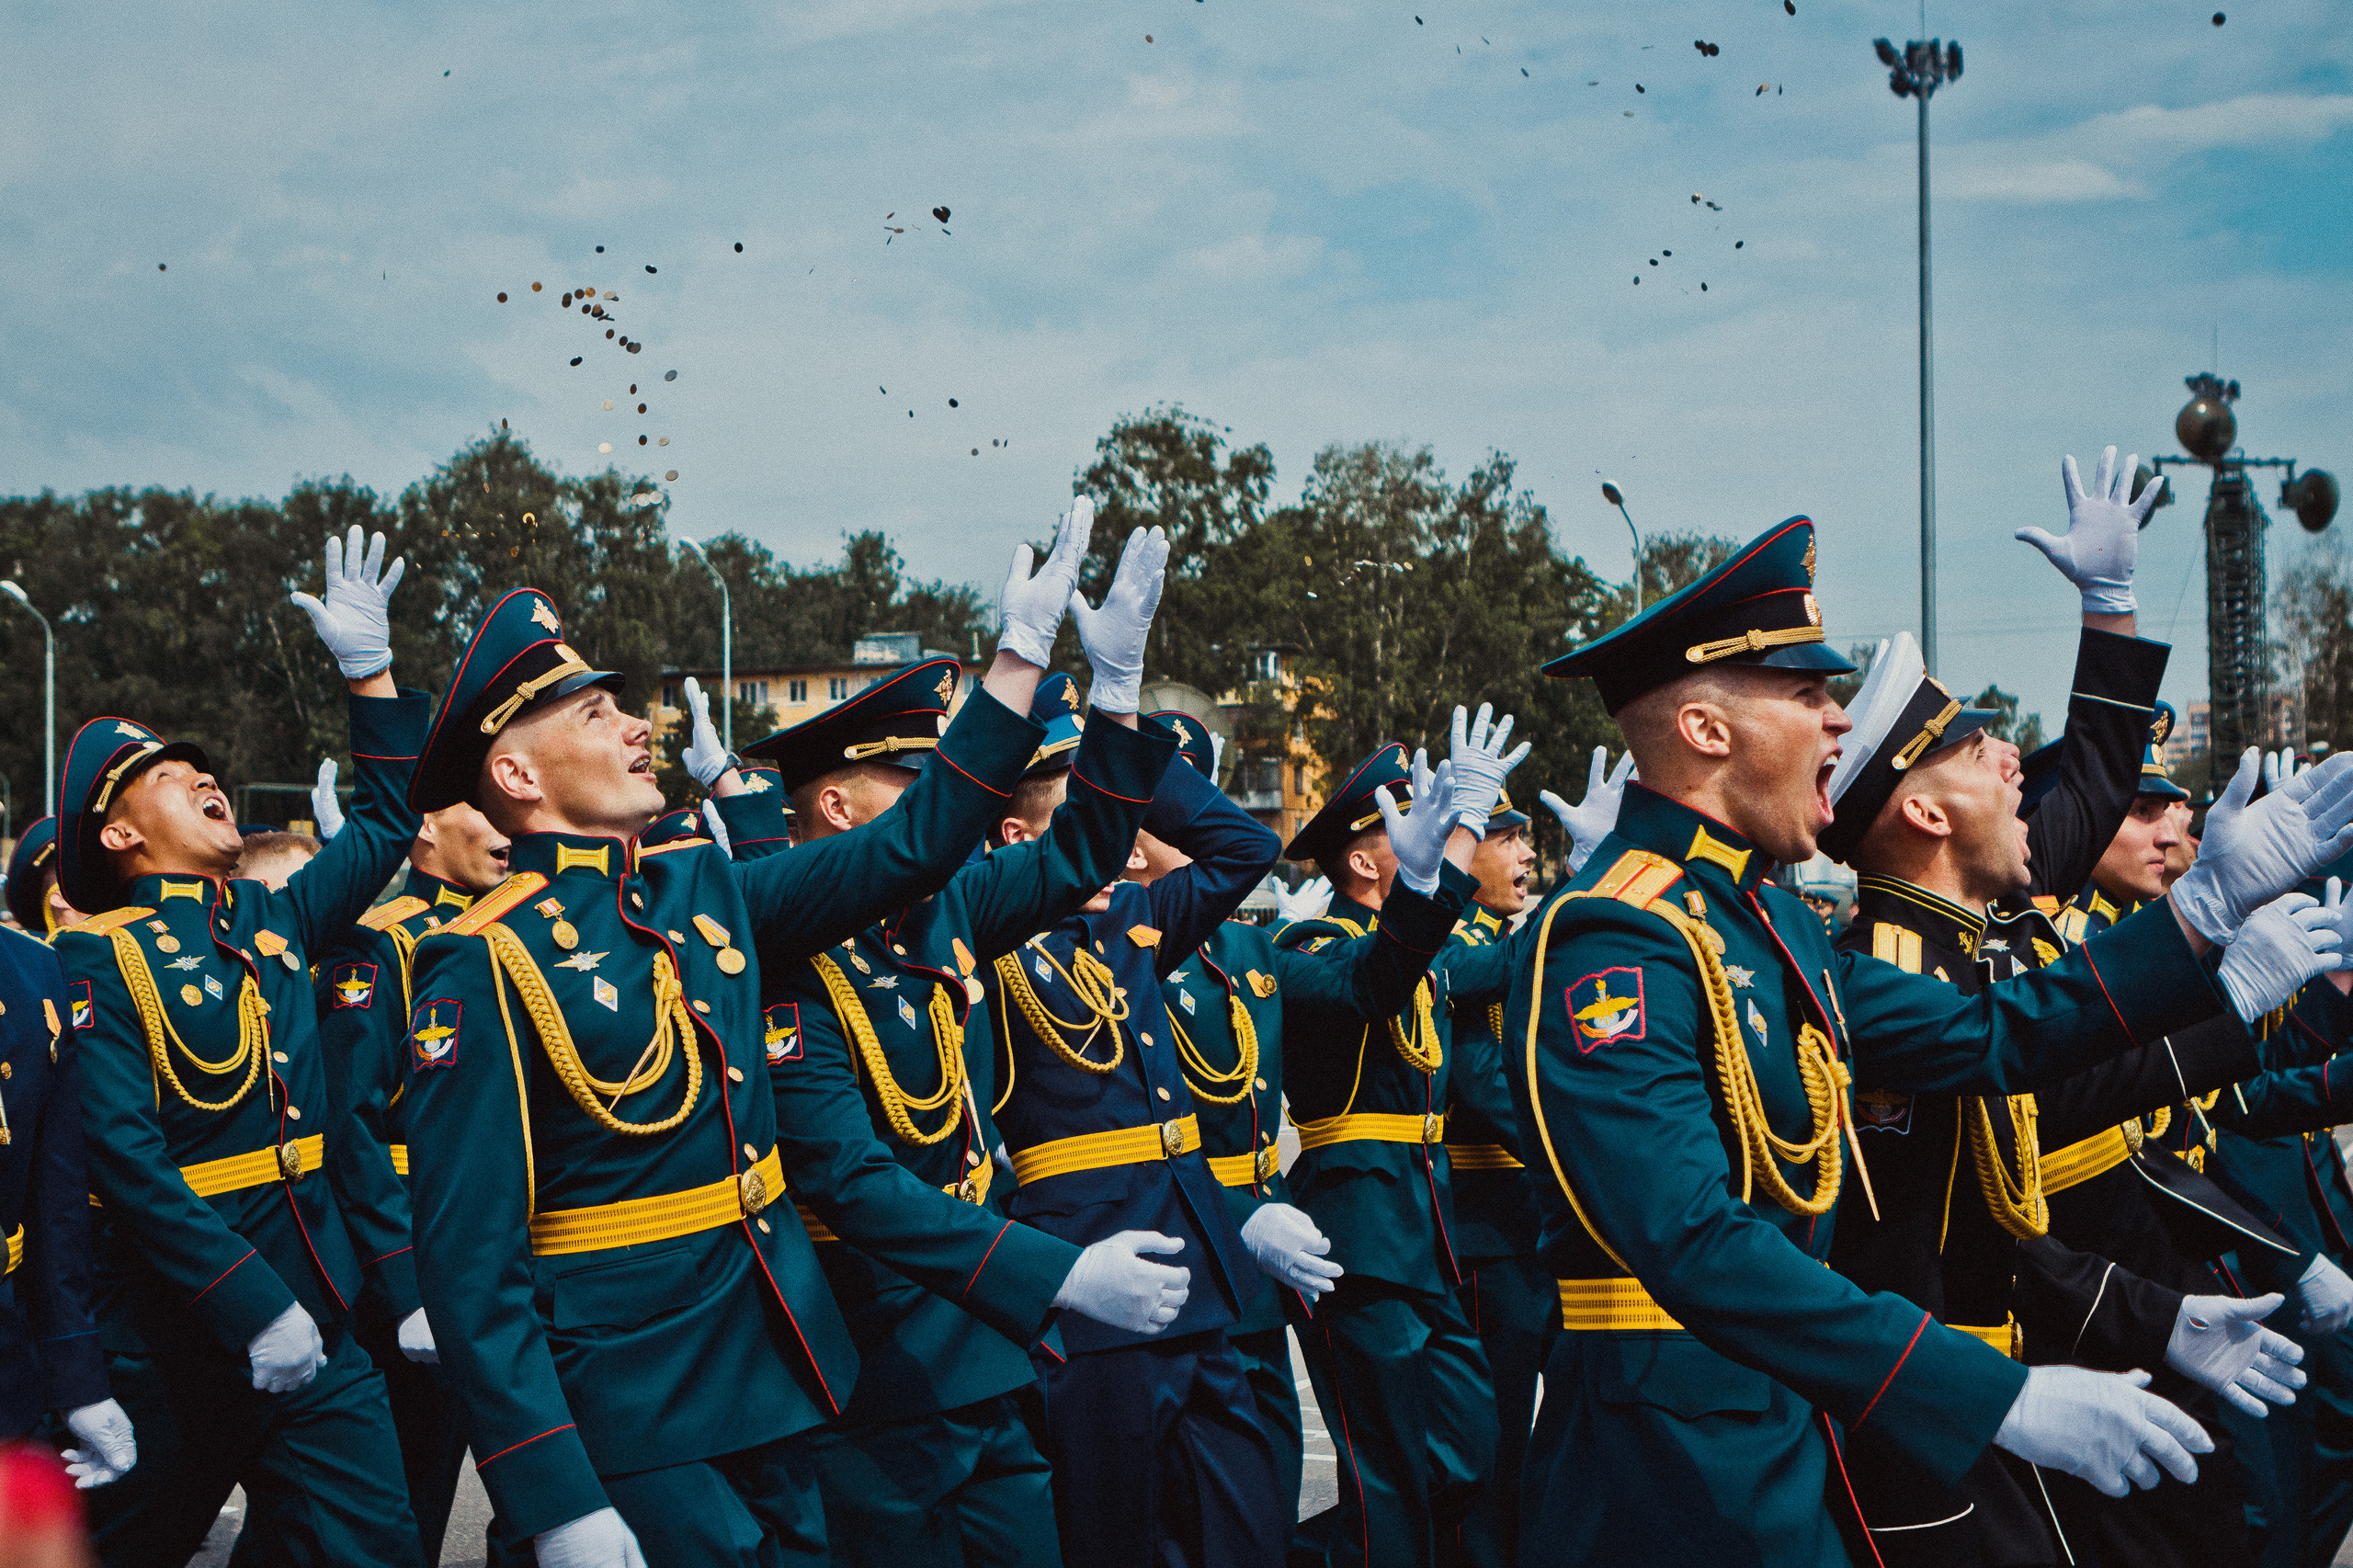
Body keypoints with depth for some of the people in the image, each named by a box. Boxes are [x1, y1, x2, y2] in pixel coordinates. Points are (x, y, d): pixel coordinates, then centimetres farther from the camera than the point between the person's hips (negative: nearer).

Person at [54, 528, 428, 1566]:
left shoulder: (274, 920, 10)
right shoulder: (98, 957, -8)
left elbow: (384, 826, 24)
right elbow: (123, 1152, -18)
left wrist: (369, 670, 14)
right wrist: (252, 1306, -23)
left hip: (314, 1302, 5)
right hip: (177, 1321, -5)